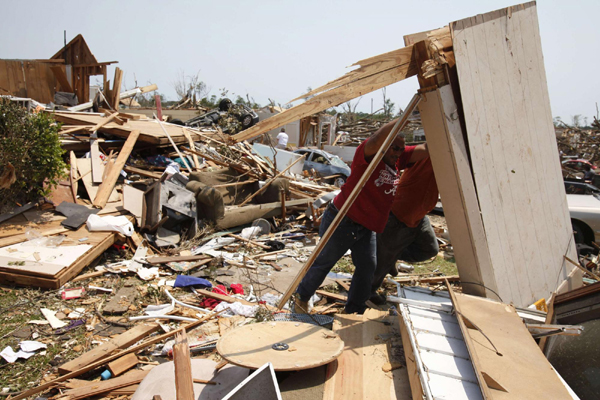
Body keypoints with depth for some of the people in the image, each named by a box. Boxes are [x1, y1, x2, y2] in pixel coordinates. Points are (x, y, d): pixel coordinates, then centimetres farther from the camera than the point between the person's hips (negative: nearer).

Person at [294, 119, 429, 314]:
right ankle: (302, 297, 32)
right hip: (342, 220, -7)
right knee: (324, 262, 9)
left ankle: (354, 311, 24)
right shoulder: (366, 152, -18)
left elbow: (426, 151, 0)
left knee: (368, 267, 6)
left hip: (366, 228, 7)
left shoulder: (398, 160, 3)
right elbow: (375, 141, -41)